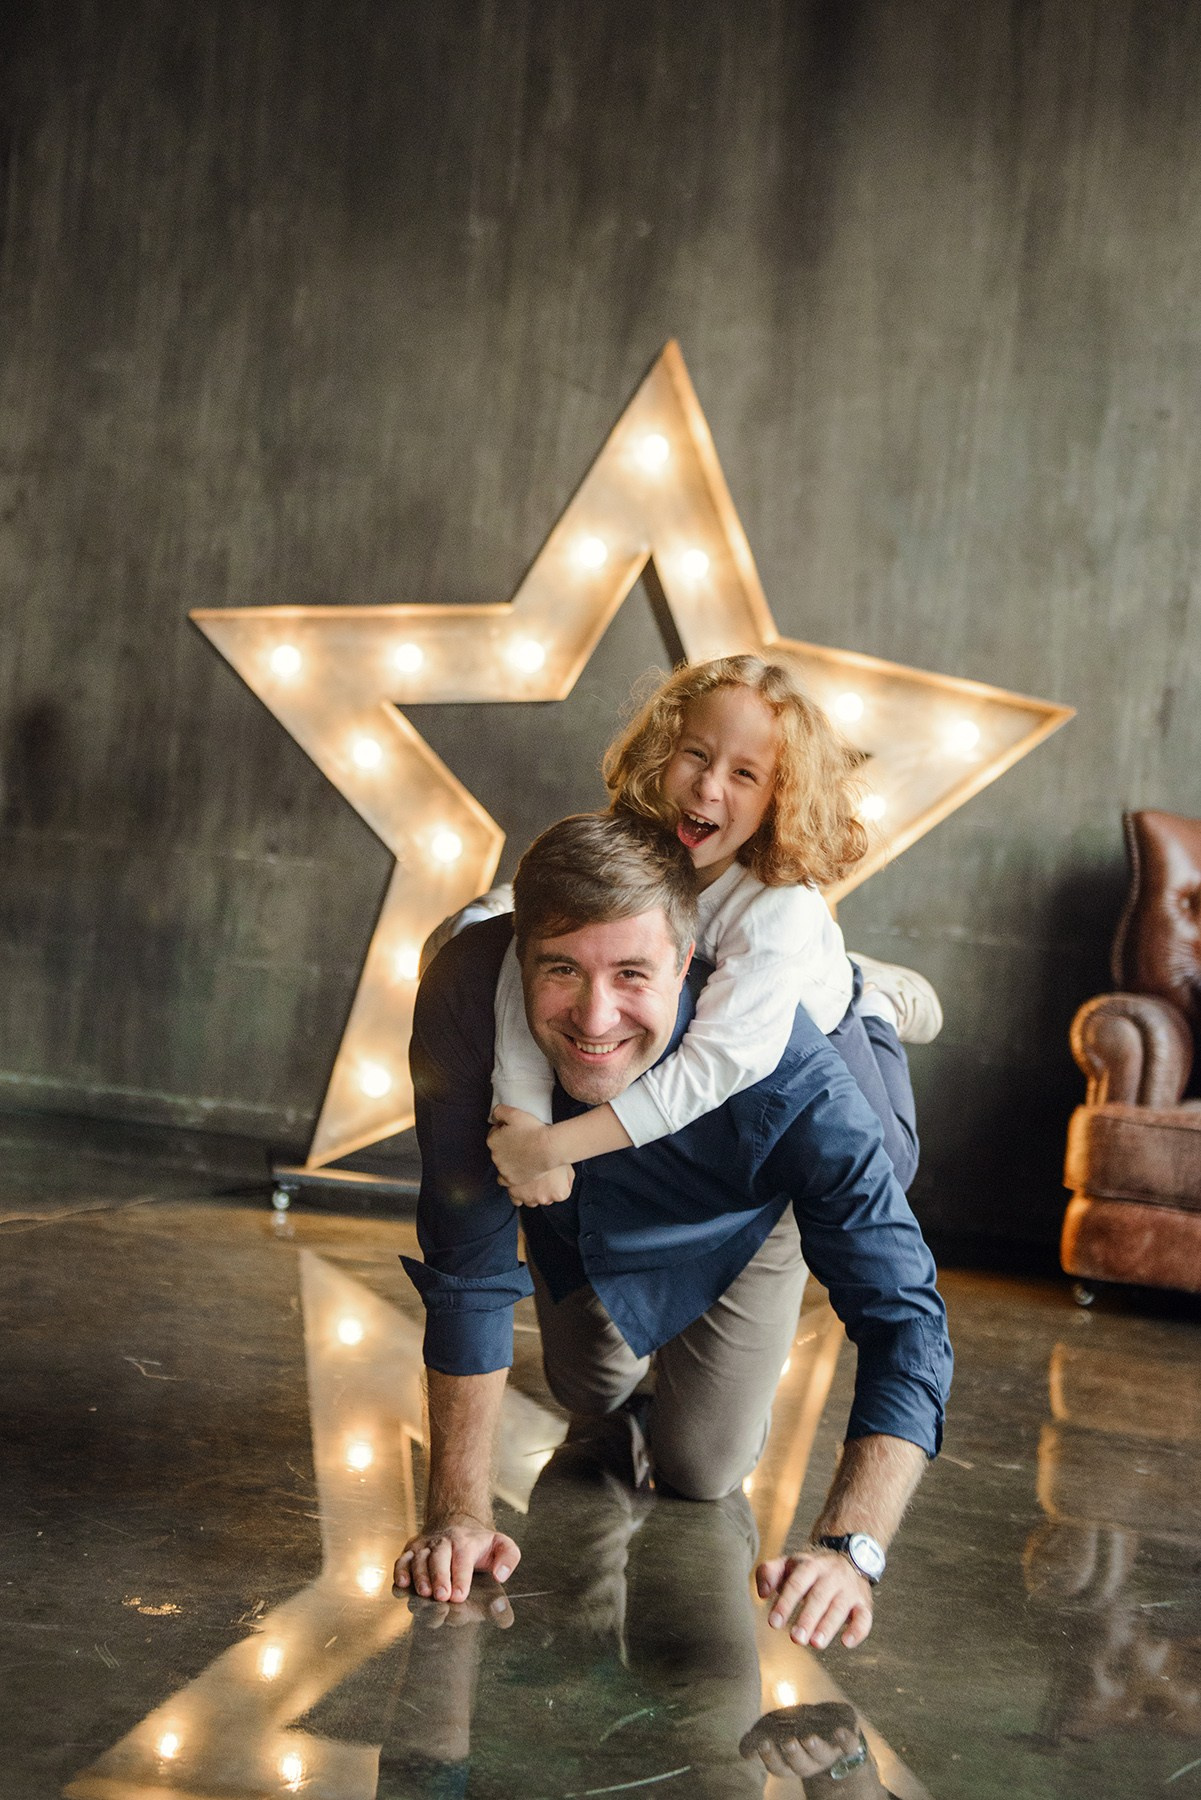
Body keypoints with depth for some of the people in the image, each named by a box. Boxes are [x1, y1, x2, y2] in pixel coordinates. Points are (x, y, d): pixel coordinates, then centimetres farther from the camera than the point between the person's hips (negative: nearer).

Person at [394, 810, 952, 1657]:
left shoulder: (787, 1074, -48)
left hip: (733, 1231, -2)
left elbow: (905, 1317, -48)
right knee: (588, 1390, 25)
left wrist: (850, 1549, -63)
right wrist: (459, 1511, -34)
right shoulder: (467, 995, -43)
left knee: (699, 1472, 7)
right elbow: (468, 1267, -33)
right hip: (571, 1222, 2)